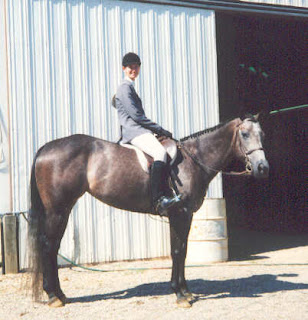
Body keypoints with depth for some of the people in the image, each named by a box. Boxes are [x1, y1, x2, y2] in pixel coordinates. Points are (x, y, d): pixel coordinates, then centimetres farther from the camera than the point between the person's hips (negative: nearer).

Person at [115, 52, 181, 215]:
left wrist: (159, 131, 17)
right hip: (133, 131, -11)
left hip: (137, 130, 11)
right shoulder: (125, 88, -5)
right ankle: (158, 199, -42)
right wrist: (160, 130, -11)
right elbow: (136, 115, -14)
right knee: (160, 152, -32)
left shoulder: (130, 87, 26)